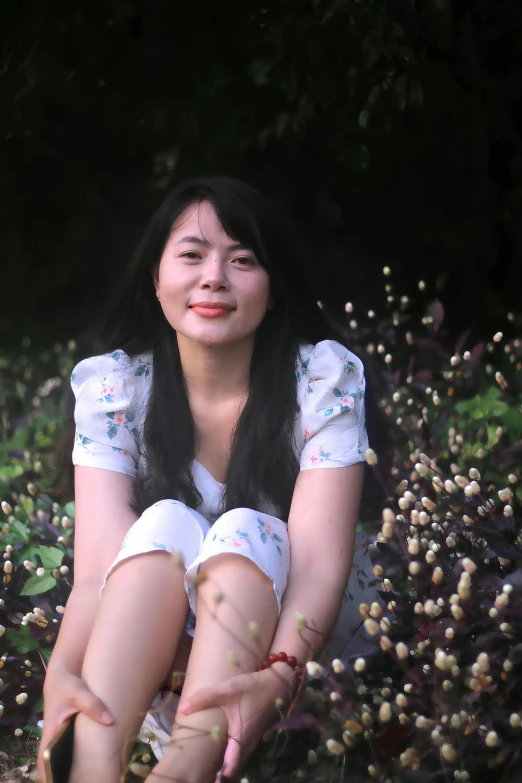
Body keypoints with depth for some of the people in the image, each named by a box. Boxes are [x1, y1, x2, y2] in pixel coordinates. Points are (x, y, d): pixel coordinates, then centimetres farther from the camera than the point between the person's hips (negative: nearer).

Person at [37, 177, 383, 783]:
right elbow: (98, 571, -20)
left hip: (306, 635, -1)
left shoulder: (326, 377, -13)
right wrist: (62, 671, -42)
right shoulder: (112, 385, -9)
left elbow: (319, 563, -24)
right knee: (166, 522, -28)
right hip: (155, 646, 1)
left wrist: (278, 673, -45)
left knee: (242, 533, -29)